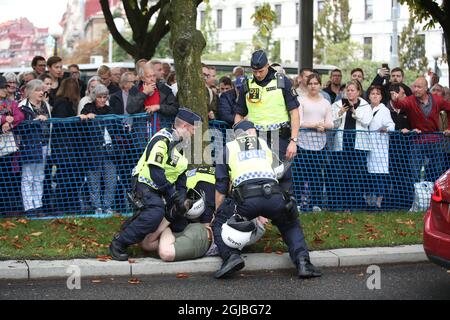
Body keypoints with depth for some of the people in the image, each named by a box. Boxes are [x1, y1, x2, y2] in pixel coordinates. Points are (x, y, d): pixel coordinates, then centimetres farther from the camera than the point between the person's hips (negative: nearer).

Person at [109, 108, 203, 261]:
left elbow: (181, 174, 10)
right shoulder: (162, 140, -22)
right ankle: (119, 243, -21)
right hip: (146, 184, -10)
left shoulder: (182, 145, 10)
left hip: (163, 187, 10)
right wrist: (173, 195, -22)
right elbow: (156, 173, -27)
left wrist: (181, 196, -6)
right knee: (156, 212, -30)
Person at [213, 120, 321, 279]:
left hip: (246, 196, -2)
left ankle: (231, 255, -8)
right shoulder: (264, 144, 33)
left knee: (219, 224, 20)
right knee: (291, 225, 28)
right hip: (274, 194, 2)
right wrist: (262, 215, 51)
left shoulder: (228, 148, 26)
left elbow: (221, 188, 25)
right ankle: (302, 261, 4)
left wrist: (217, 212, 37)